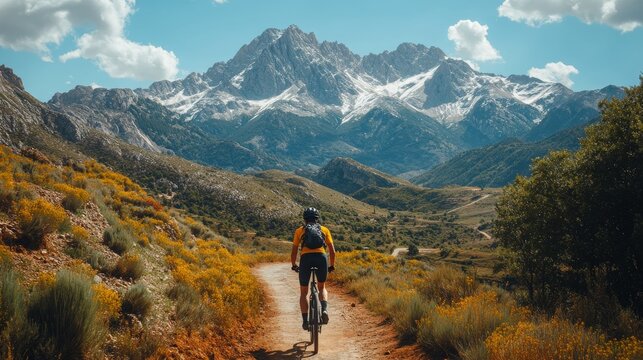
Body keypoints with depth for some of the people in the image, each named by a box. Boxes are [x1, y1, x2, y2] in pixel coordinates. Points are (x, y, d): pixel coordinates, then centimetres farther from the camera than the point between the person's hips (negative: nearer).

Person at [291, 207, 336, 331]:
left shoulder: (299, 230, 22)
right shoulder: (324, 230, 23)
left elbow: (294, 252, 20)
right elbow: (332, 251, 18)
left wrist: (294, 265, 36)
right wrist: (332, 266, 31)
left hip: (306, 258, -1)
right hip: (321, 257, 1)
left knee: (303, 292, 16)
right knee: (322, 287, 24)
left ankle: (305, 320, 6)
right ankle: (324, 310, -2)